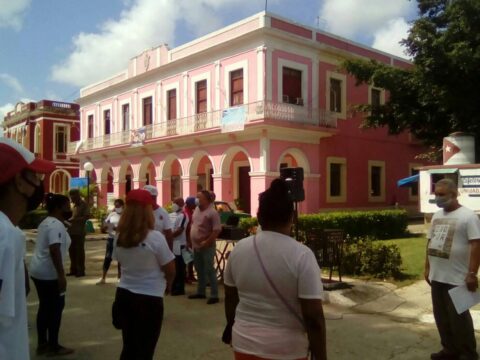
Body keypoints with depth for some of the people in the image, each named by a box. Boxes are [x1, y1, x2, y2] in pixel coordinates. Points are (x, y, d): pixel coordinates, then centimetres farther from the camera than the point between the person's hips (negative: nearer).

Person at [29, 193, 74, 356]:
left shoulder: (46, 222, 14)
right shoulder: (56, 225, -18)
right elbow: (54, 251, -27)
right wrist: (61, 275, -27)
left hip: (38, 271, 10)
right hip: (49, 273, -10)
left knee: (45, 307, 15)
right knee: (56, 307, 0)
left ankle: (42, 344, 22)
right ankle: (54, 347, 8)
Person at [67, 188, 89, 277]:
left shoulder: (84, 205, -9)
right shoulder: (74, 205, 15)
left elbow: (86, 216, -20)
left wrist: (73, 220, -23)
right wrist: (69, 220, 4)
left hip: (79, 232, -8)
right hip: (72, 231, 8)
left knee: (79, 251, -1)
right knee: (72, 251, 12)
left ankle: (81, 271, 7)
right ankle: (73, 270, 21)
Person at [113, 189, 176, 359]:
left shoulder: (119, 237, -2)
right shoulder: (155, 237, -18)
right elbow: (170, 270, -9)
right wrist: (167, 285, 10)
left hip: (124, 295, 5)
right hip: (149, 299, -5)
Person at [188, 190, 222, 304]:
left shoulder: (212, 212, -16)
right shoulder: (196, 210, 9)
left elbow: (217, 230, -20)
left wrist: (206, 242, -20)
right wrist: (191, 241, 13)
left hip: (207, 247, -8)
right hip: (196, 246, 8)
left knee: (209, 270, -4)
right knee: (199, 270, 16)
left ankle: (214, 295, 2)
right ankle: (200, 292, 28)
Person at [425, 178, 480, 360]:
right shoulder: (437, 216, 12)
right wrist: (427, 268, 16)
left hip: (457, 278, -7)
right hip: (437, 276, 8)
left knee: (459, 317, 1)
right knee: (441, 316, 14)